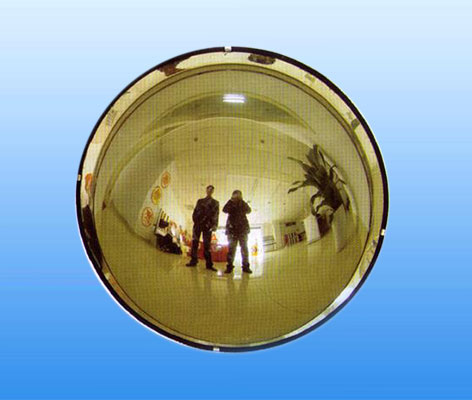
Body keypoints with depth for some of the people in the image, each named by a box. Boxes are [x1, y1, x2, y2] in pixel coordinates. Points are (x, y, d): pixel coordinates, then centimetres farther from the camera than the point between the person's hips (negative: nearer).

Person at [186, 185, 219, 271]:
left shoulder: (215, 203, 13)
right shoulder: (200, 201, 18)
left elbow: (216, 215, 4)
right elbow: (195, 212, 14)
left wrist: (214, 225, -8)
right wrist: (195, 220, -2)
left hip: (208, 225, -2)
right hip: (198, 224, 2)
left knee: (207, 244, -5)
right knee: (195, 242, -2)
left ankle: (209, 264, -5)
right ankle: (193, 261, 4)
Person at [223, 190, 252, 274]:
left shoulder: (243, 204, 9)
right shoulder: (230, 204, 8)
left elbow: (248, 210, -10)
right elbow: (224, 210, -11)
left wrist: (241, 200, -16)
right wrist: (232, 200, -14)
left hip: (243, 229, 1)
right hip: (232, 229, 0)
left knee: (244, 248, -1)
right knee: (231, 248, -2)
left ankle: (246, 266, 2)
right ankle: (230, 266, 1)